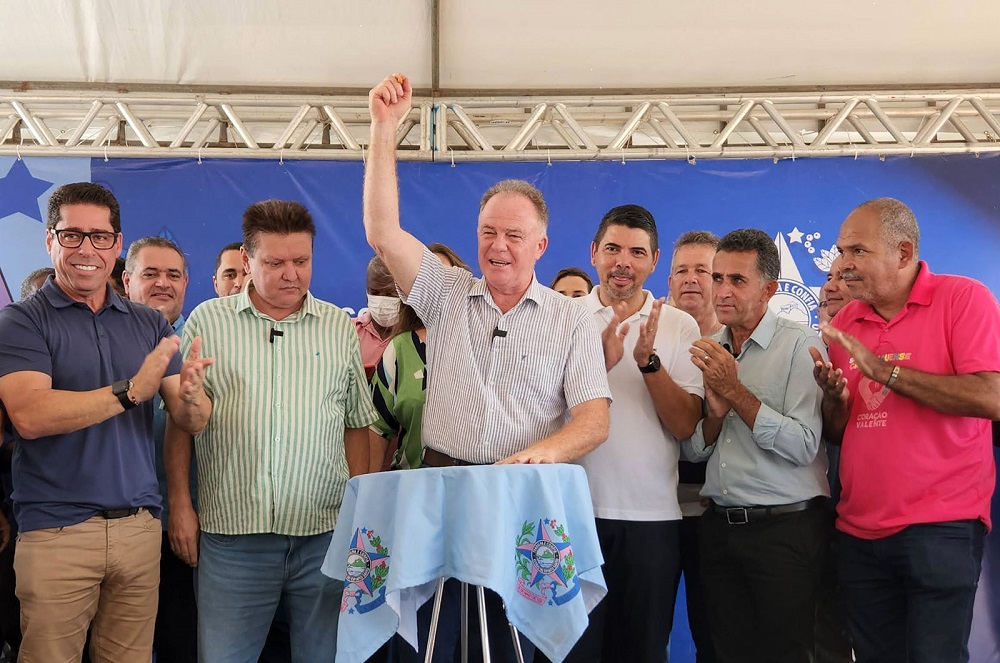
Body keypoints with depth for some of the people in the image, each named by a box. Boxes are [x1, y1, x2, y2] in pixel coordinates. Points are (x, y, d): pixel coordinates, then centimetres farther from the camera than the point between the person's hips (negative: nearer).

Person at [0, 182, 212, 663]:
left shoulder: (150, 325, 9)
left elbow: (193, 422, 3)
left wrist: (191, 396, -20)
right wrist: (131, 391, -23)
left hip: (140, 527, 4)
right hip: (55, 530, -3)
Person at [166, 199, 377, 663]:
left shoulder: (341, 328, 9)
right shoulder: (207, 321, 4)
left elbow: (356, 424, 13)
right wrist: (180, 504, 1)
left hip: (325, 533, 2)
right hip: (230, 533, -1)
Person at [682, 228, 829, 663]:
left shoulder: (801, 345, -8)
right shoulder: (708, 353, 10)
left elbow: (803, 447, -18)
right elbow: (694, 451, 9)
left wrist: (734, 390, -17)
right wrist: (715, 409, -11)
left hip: (786, 529, -5)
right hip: (720, 526, 6)